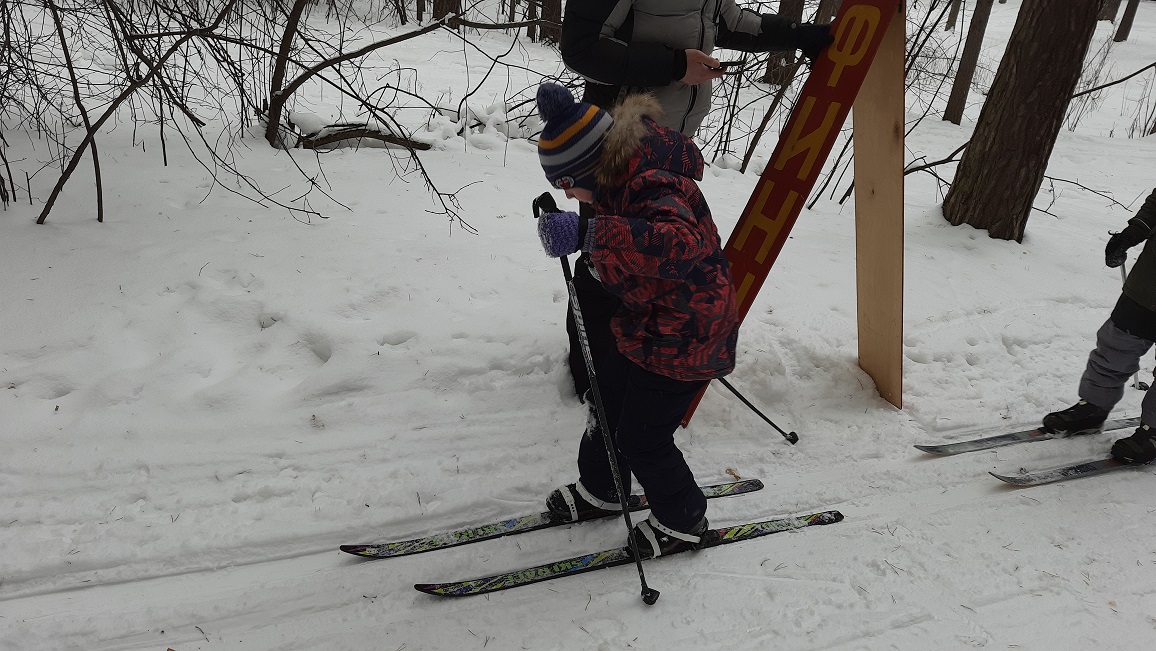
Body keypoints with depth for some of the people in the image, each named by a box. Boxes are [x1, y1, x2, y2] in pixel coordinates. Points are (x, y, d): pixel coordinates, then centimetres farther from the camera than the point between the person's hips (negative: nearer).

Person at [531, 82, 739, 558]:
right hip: (648, 326, 10)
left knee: (641, 438, 2)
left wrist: (589, 233, -61)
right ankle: (599, 490, 47)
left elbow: (679, 242, -55)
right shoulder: (628, 170, -2)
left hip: (685, 339, -10)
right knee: (608, 399, 22)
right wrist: (564, 113, 6)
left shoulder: (656, 193, -33)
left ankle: (683, 521, 29)